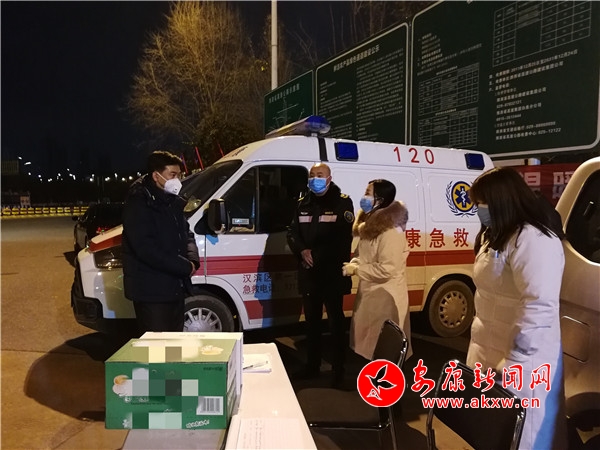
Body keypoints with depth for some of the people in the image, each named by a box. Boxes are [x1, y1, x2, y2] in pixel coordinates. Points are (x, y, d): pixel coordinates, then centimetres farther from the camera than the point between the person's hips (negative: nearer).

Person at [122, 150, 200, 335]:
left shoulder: (173, 202, 12)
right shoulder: (139, 203, -15)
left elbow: (186, 234, 18)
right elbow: (145, 248, -24)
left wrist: (192, 259, -3)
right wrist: (185, 266, -20)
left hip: (175, 286, 9)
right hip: (151, 289, -9)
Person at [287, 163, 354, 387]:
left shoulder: (342, 202, -5)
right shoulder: (303, 203, 11)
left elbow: (344, 237, -12)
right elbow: (292, 232, 10)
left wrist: (316, 255, -15)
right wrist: (302, 251, -10)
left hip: (332, 272, -5)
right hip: (308, 272, 6)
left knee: (336, 321, 3)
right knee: (311, 320, 15)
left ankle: (339, 370, 13)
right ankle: (312, 365, 29)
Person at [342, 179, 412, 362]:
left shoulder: (390, 231, -22)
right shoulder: (372, 224, 10)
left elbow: (386, 269, -26)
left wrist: (355, 269, -17)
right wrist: (355, 262, 1)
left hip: (385, 297, -10)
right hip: (371, 293, 10)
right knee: (372, 343, 20)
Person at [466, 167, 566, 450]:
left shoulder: (533, 239, -23)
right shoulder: (496, 235, 11)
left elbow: (539, 307, -30)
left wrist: (513, 364, -27)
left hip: (520, 361, -9)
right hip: (491, 352, 9)